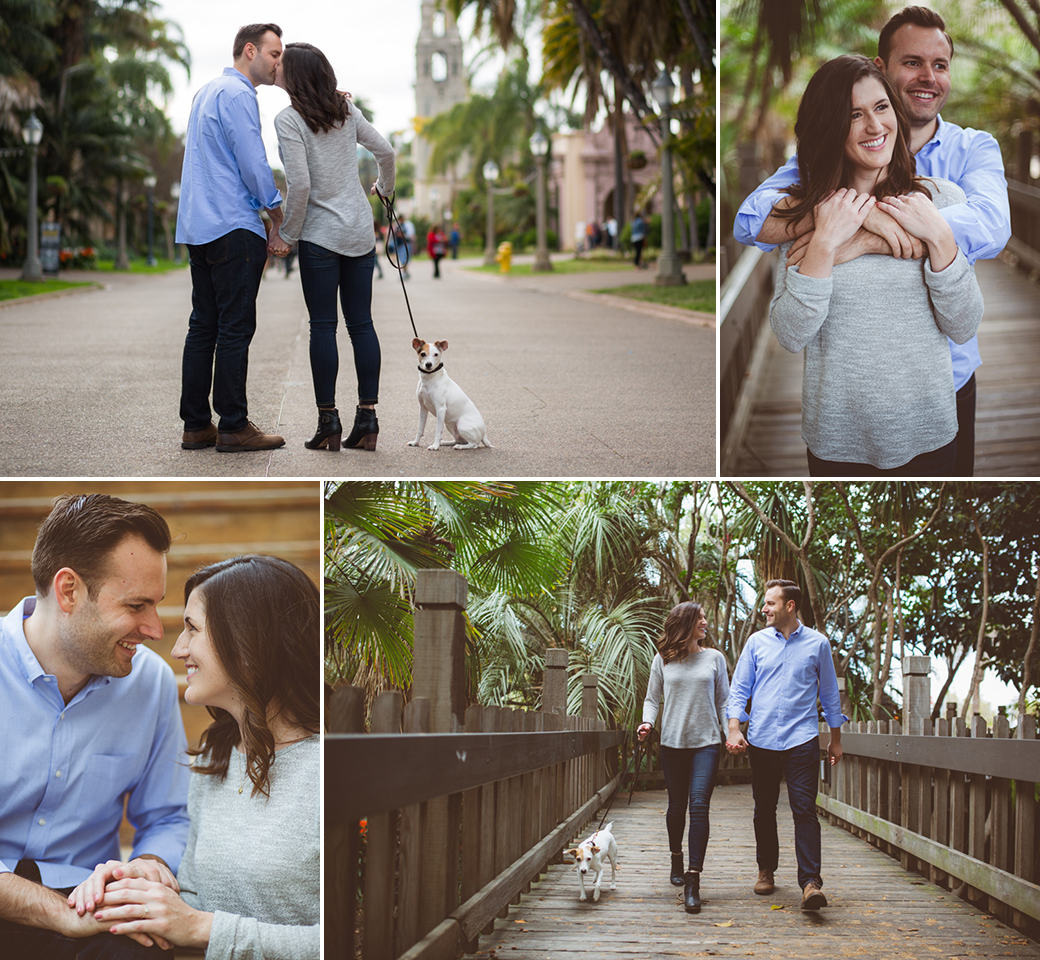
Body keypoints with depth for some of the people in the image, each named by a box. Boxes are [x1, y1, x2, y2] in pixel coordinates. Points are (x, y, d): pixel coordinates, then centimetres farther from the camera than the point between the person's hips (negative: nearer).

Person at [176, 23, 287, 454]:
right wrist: (277, 213, -3)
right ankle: (233, 426, -5)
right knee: (235, 328, -7)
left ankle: (196, 425, 9)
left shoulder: (206, 92, 21)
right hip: (234, 228, -10)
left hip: (197, 227, 10)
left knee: (203, 326, 9)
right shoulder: (237, 94, -11)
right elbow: (253, 162, -14)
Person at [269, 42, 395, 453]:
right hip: (361, 231, 5)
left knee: (323, 326, -1)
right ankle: (368, 419, 6)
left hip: (321, 234, -5)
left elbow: (300, 185, -17)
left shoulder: (288, 119, -11)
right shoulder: (346, 109, 6)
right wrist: (384, 187, 31)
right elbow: (385, 151, 11)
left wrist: (287, 234, -6)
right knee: (361, 323, 6)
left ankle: (328, 423, 0)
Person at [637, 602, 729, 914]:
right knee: (677, 805, 9)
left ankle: (693, 880, -18)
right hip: (673, 742, 1)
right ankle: (676, 859, 37)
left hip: (707, 742, -1)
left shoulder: (714, 658, 8)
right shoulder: (663, 660, 6)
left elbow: (723, 700, 12)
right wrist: (648, 722, -7)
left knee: (699, 804, -14)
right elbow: (652, 698, 12)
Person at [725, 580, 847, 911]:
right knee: (764, 809, 9)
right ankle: (766, 871, 25)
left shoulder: (818, 644, 4)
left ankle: (810, 882, -16)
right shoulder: (756, 642, 7)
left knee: (804, 809, -12)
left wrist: (836, 739, 14)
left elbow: (830, 693, 13)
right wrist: (734, 728, -5)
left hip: (802, 739, -2)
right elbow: (739, 688, 8)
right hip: (762, 740, 2)